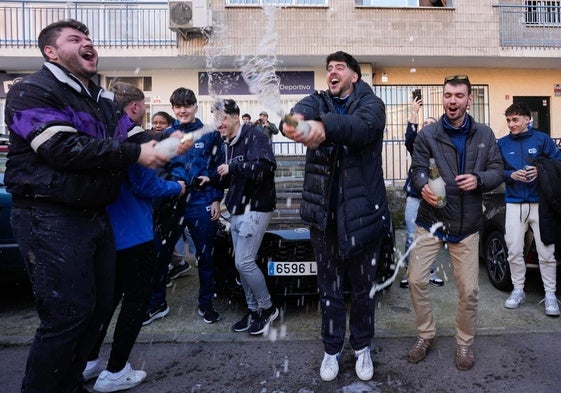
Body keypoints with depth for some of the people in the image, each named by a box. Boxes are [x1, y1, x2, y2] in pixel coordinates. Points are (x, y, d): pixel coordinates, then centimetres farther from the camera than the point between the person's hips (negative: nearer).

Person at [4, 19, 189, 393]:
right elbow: (64, 149, -20)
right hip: (52, 219, -8)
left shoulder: (103, 98, 18)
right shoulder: (32, 91, -6)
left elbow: (123, 141, 12)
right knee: (67, 315, -5)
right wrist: (136, 153, -20)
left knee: (99, 306, 13)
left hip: (96, 215, 8)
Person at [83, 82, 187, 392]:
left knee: (109, 293, 22)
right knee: (137, 296, 5)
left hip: (105, 228, 9)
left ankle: (89, 361, 31)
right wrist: (176, 187, -1)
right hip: (131, 232, -9)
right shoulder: (132, 134, -15)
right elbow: (145, 185, -17)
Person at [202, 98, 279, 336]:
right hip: (238, 210, 9)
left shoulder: (253, 137, -13)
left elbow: (264, 167, -30)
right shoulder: (229, 143, 14)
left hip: (255, 209, -9)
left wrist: (232, 167, -21)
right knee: (241, 263, 11)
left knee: (244, 262, -9)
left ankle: (267, 309, 12)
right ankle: (254, 310, 26)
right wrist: (211, 180, 9)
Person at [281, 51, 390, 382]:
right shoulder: (317, 101, 8)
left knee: (363, 286, 14)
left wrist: (324, 126, -46)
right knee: (329, 287, 13)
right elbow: (300, 111, -18)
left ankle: (363, 347, 37)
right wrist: (294, 120, -44)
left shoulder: (371, 104, 0)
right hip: (324, 210, 2)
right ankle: (332, 349, 33)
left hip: (363, 210, -1)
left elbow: (362, 126, -26)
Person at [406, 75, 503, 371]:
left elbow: (497, 171, 5)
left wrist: (479, 179, -18)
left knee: (469, 290, 6)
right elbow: (417, 168, -7)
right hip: (431, 221, -1)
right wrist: (423, 186, -29)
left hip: (467, 225, 1)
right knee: (416, 280, -1)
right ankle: (426, 335, 23)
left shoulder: (484, 134, 5)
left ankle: (464, 343, 30)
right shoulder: (428, 134, -2)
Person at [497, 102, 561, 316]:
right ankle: (518, 290, 20)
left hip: (540, 202, -1)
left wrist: (540, 171, -16)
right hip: (514, 204, 2)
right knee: (514, 251, 5)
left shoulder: (542, 139, 2)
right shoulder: (502, 143, 6)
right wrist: (511, 175, -13)